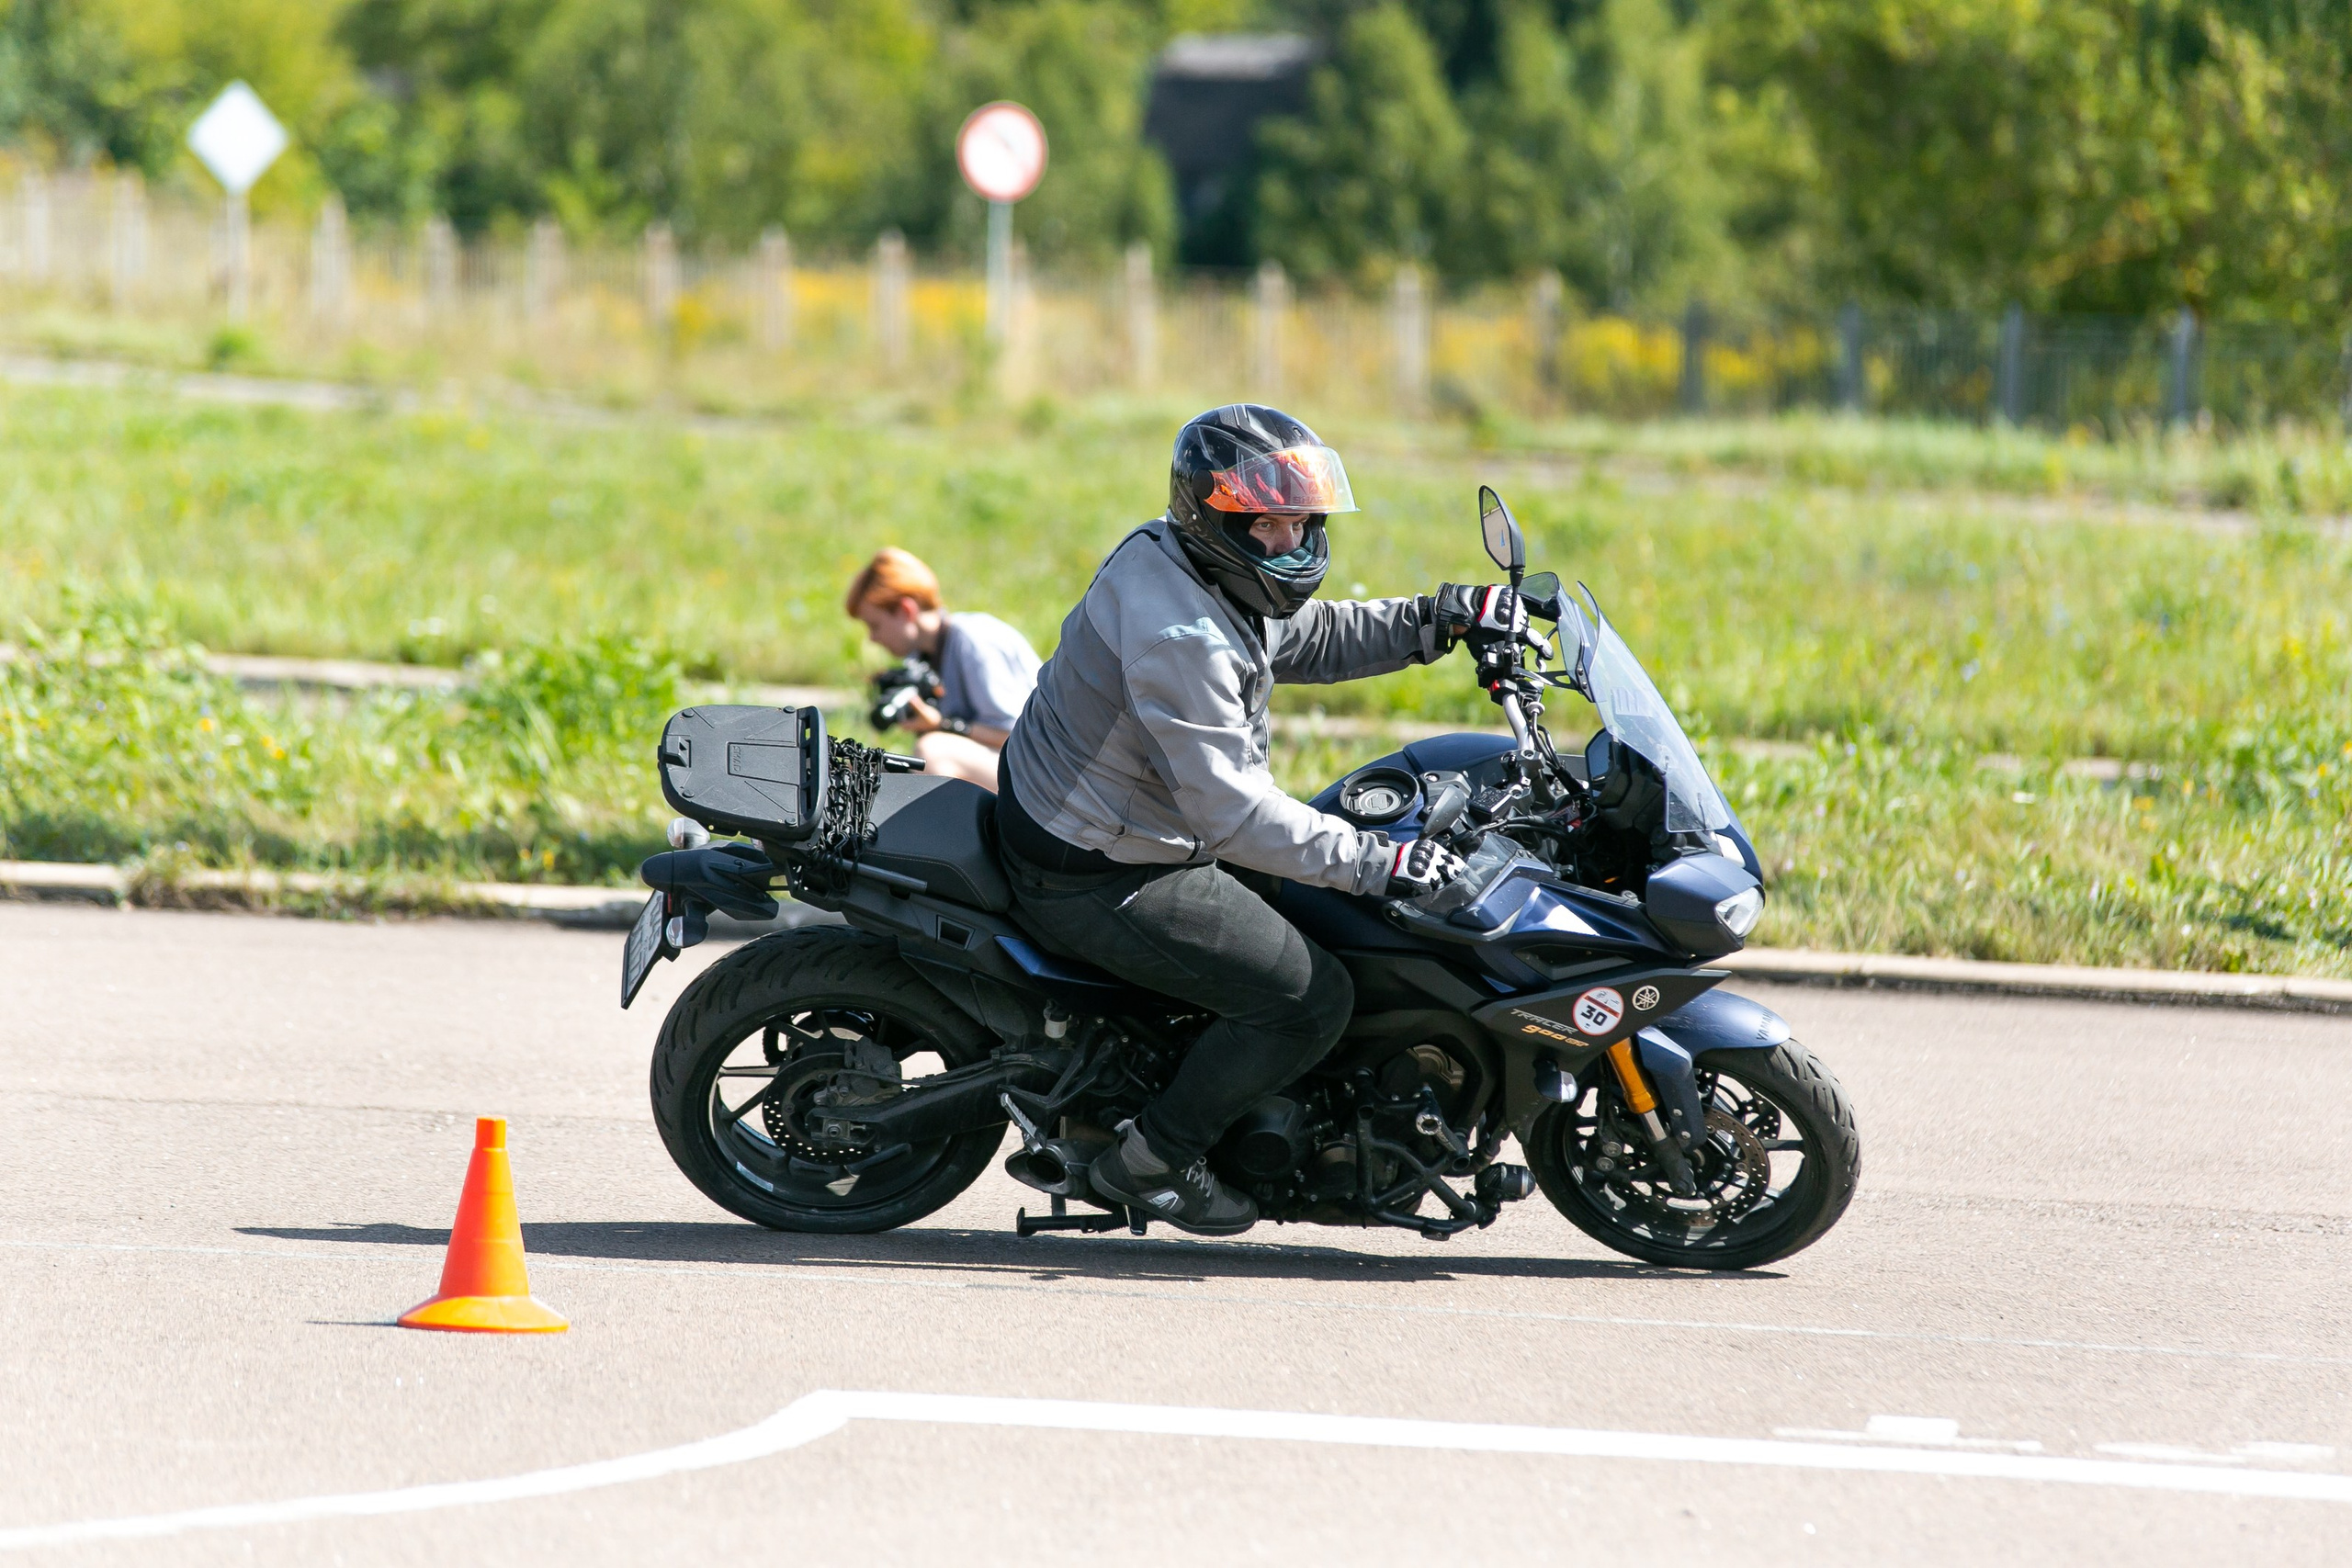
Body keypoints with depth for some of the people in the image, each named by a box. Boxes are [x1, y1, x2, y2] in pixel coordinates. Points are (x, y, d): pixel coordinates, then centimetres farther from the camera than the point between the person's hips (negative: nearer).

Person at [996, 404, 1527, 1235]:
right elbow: (1231, 810, -32)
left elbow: (1312, 638, 18)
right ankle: (1153, 1157, 3)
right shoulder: (1179, 634, -30)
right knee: (1311, 998, -10)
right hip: (1098, 878, -11)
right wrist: (1375, 861, -30)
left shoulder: (1179, 560, 3)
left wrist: (1439, 618, 5)